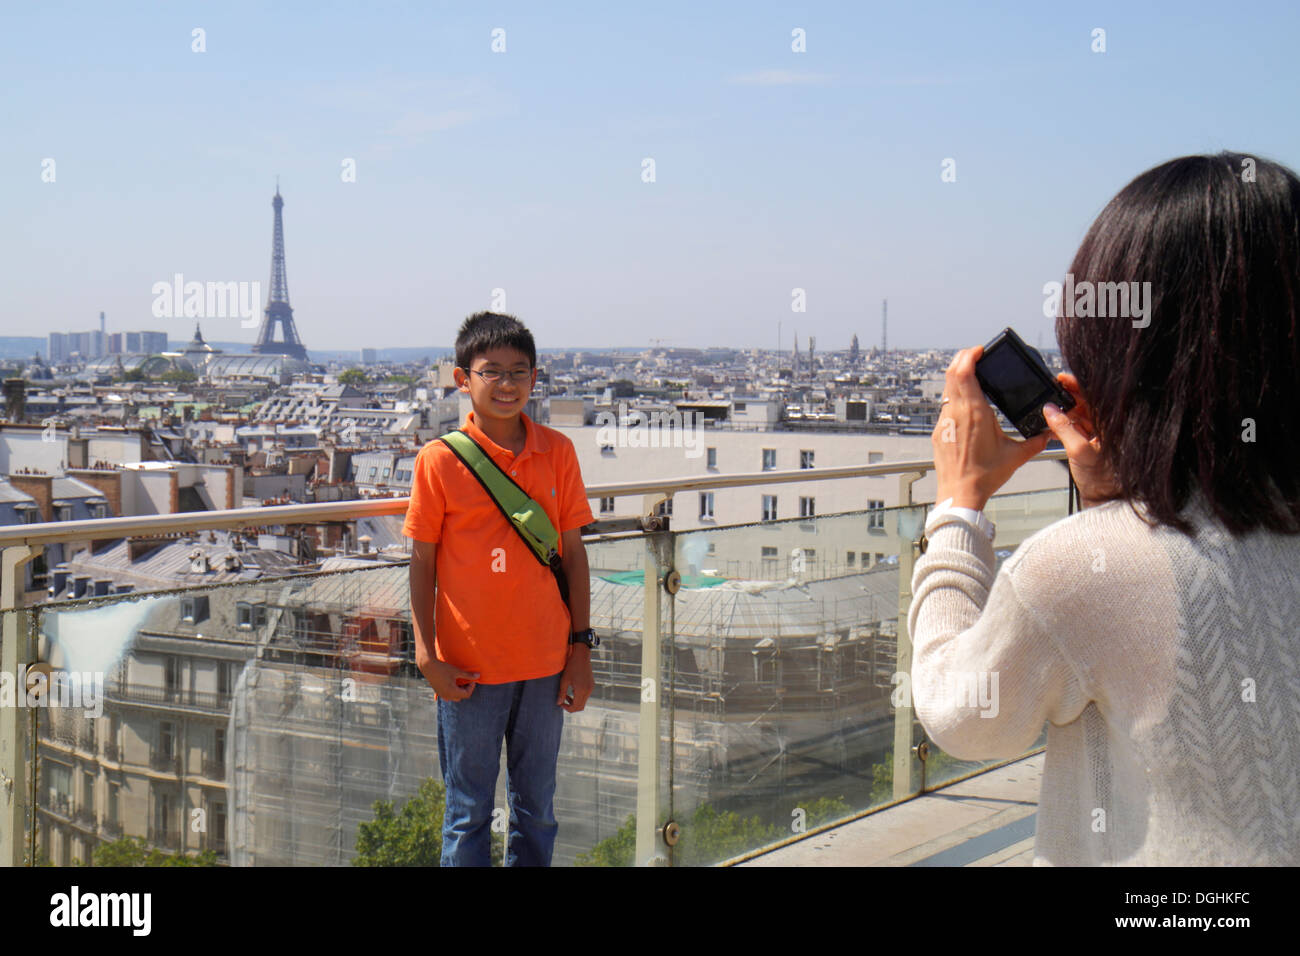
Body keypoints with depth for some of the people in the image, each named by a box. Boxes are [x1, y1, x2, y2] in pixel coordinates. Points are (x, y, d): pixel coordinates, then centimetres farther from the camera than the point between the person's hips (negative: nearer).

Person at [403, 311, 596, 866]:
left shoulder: (557, 452, 0)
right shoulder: (440, 460, -7)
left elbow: (573, 552, 5)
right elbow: (422, 563, -3)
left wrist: (580, 647, 3)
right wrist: (426, 655, -8)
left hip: (545, 663, 3)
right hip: (469, 669, -2)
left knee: (537, 809, 14)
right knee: (468, 813, 7)